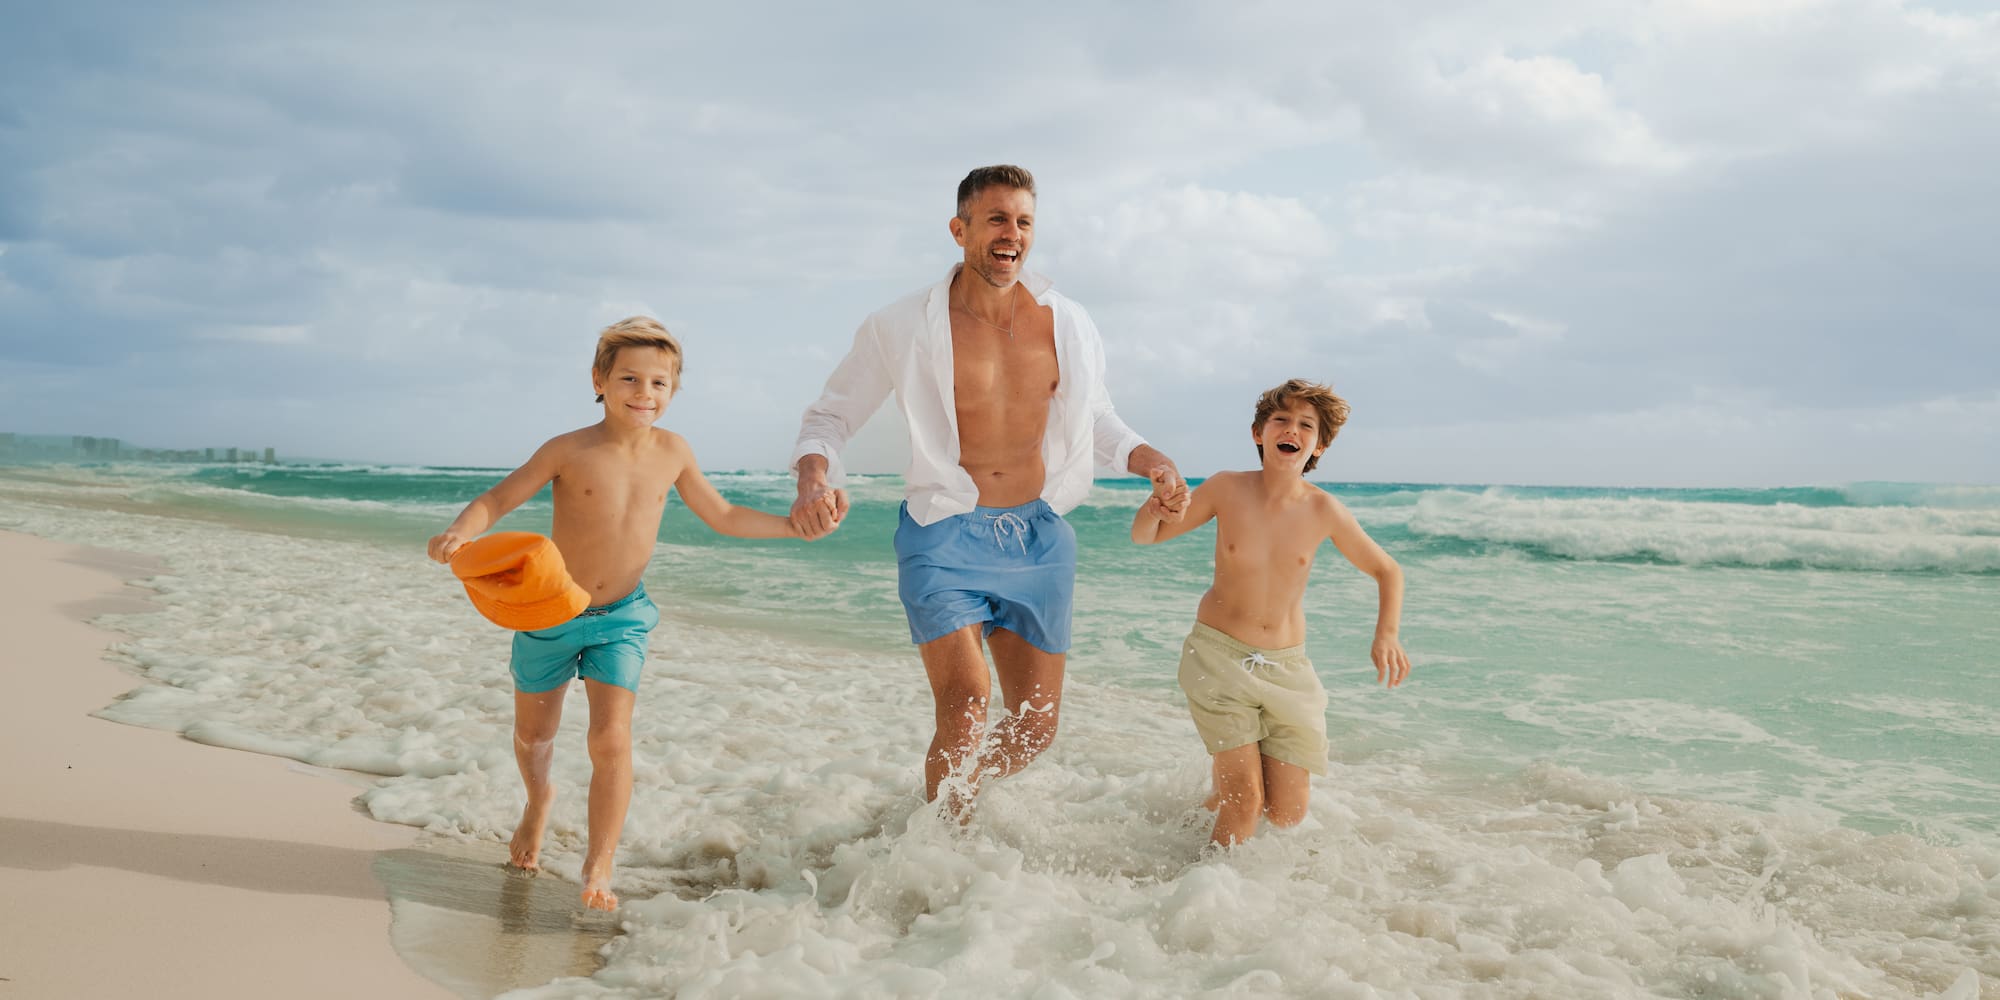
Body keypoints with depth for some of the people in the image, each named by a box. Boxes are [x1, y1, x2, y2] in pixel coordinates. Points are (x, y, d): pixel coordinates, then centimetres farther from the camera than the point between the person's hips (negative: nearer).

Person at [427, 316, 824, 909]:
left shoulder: (673, 452, -5)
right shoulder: (570, 451, -15)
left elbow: (722, 517, 7)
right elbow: (496, 499, -10)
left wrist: (795, 526, -2)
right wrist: (461, 532, -32)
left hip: (622, 617, 1)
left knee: (612, 739, -14)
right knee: (533, 735, 17)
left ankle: (599, 865, 1)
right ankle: (539, 801, 52)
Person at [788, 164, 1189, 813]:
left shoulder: (1069, 326, 3)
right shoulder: (903, 327, -7)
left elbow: (1095, 420, 19)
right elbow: (830, 415, 2)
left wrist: (1148, 458, -1)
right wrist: (814, 477, -20)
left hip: (1039, 538, 4)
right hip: (946, 536, -4)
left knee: (1035, 726, 8)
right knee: (965, 710, -20)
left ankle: (958, 799, 38)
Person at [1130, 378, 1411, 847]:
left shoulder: (1324, 510, -8)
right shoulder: (1226, 489, -10)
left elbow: (1387, 571, 6)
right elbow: (1144, 536, 1)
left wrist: (1387, 635, -11)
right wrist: (1155, 507, -23)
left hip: (1287, 665, 2)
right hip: (1219, 653, -2)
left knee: (1287, 814, 3)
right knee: (1245, 799, -14)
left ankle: (1223, 794, 35)